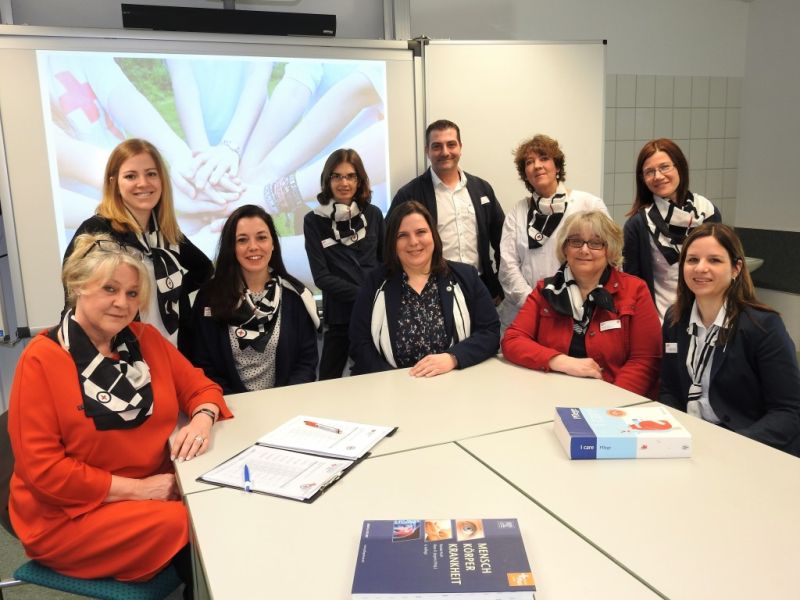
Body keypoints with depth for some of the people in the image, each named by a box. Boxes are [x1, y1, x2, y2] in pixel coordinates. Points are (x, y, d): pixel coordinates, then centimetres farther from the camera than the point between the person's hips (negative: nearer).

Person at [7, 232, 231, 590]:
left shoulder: (146, 340, 2)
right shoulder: (41, 360, -13)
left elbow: (200, 387, 9)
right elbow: (41, 469, -15)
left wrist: (202, 419, -15)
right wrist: (138, 488, -18)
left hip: (156, 490, 5)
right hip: (69, 515, -4)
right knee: (188, 524, -25)